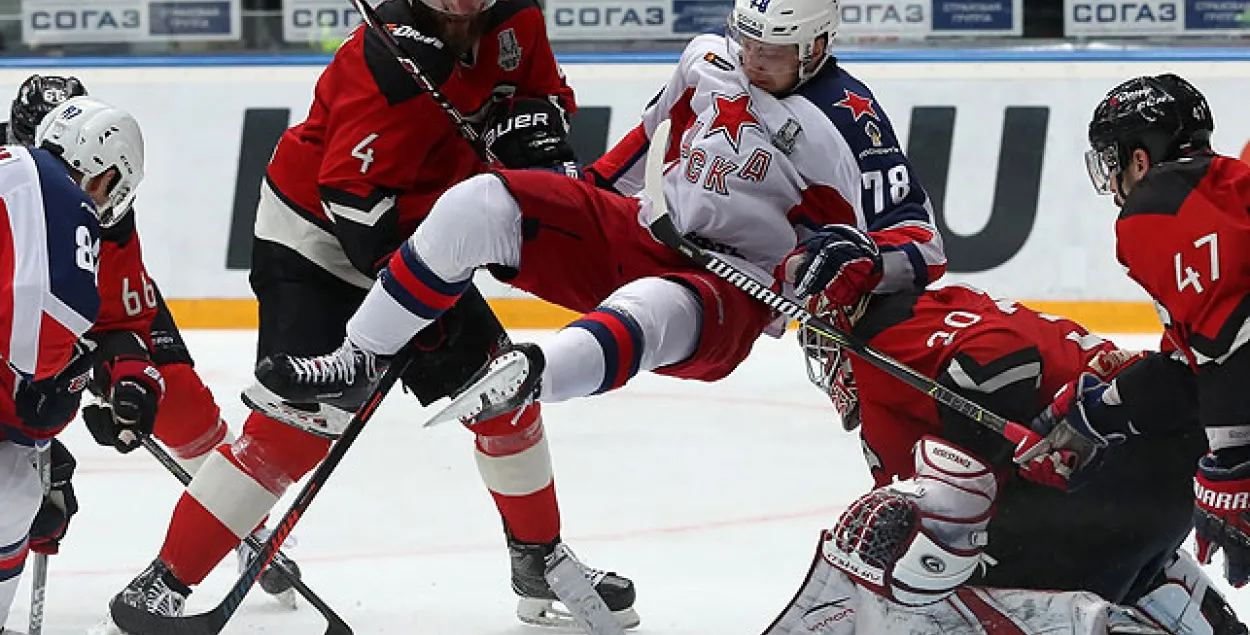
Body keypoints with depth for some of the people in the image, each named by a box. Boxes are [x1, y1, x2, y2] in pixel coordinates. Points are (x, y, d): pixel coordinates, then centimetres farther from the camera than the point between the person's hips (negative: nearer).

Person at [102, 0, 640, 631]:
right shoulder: (390, 60, -30)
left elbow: (544, 94, 11)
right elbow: (352, 195, -32)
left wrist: (533, 124, -12)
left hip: (409, 244, 8)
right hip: (313, 234, -8)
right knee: (300, 422, -20)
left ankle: (540, 561, 29)